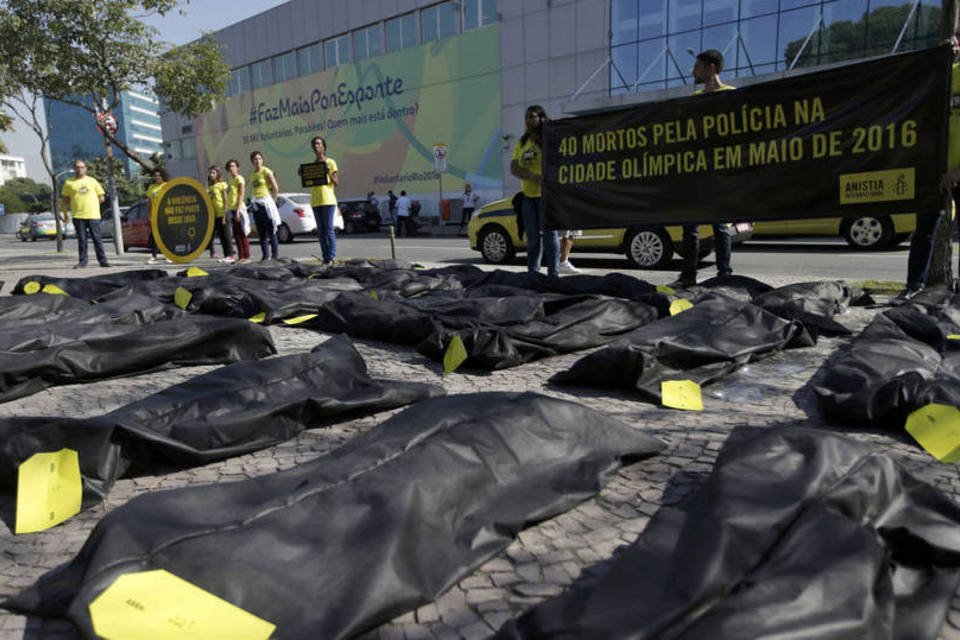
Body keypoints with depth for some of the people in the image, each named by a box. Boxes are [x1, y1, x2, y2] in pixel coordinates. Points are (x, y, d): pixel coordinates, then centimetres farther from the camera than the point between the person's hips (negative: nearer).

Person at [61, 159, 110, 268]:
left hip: (93, 215, 0)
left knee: (97, 238, 0)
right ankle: (82, 261, 8)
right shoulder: (69, 182, 8)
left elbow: (101, 197, 13)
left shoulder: (92, 181, 10)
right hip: (78, 215, 0)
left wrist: (91, 204, 7)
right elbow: (65, 200, 12)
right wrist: (65, 214, 9)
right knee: (81, 239, 2)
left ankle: (103, 260, 3)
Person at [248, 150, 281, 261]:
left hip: (265, 203, -6)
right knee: (261, 231, 5)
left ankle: (275, 254, -6)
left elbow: (275, 188, -8)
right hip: (255, 205, 7)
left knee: (271, 230, -8)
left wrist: (270, 200, -2)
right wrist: (252, 201, 10)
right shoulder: (252, 175, 15)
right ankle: (265, 255, 8)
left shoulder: (266, 171, -4)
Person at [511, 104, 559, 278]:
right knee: (532, 236, 11)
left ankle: (553, 273, -4)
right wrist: (531, 176, -13)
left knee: (549, 234, -7)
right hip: (528, 195, 6)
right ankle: (533, 272, 19)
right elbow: (513, 168, 5)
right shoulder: (521, 143, 14)